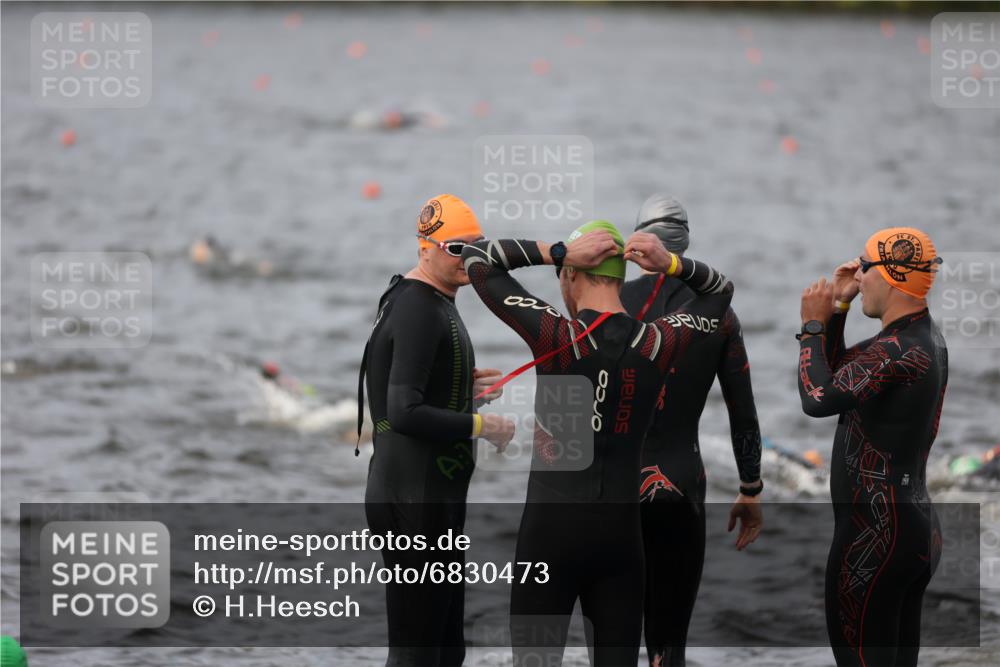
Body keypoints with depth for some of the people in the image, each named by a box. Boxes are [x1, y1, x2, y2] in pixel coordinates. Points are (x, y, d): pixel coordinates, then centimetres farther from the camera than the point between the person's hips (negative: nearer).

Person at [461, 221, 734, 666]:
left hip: (550, 529, -3)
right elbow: (720, 290, 18)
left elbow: (475, 258, -4)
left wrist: (558, 251, -10)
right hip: (620, 531, 3)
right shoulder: (657, 344, -1)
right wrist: (670, 264, 0)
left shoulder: (558, 337, -11)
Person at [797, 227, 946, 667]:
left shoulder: (898, 351, -21)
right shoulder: (925, 338, 12)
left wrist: (812, 325, -13)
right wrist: (837, 309, 11)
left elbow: (818, 399, -26)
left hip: (877, 531, -10)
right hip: (916, 527, 10)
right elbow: (839, 375, 22)